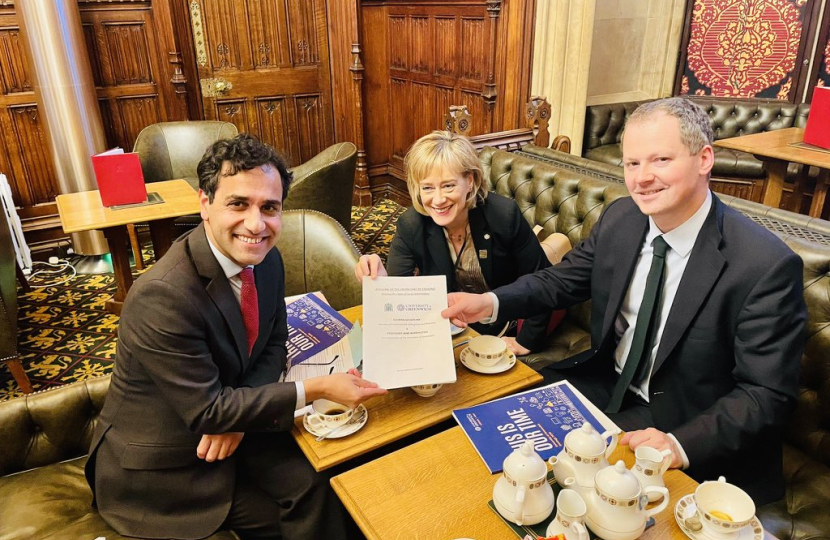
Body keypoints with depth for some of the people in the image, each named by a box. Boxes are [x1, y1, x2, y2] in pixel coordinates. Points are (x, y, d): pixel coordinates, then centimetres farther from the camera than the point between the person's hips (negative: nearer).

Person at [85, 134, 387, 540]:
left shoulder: (265, 258, -9)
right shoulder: (163, 296, -32)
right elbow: (206, 411, -26)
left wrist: (234, 413, -15)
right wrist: (314, 390, -25)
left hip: (230, 425, 5)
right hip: (159, 465, -5)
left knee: (315, 488, -11)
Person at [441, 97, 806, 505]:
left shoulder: (767, 265, -23)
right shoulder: (619, 218, -7)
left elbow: (766, 394, -19)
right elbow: (561, 280, 3)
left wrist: (681, 445, -32)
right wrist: (491, 303, -15)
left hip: (683, 429, -5)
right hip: (606, 383, 6)